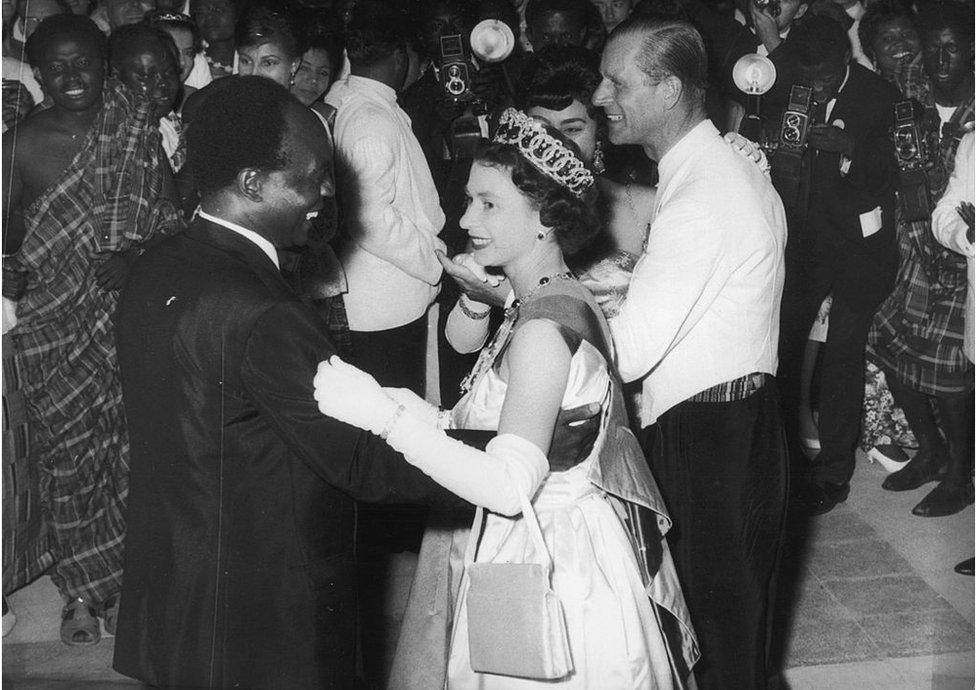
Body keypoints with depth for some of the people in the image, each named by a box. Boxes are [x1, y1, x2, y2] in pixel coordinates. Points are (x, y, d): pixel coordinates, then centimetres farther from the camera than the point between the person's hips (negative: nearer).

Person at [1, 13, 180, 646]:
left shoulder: (138, 133, 0)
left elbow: (170, 223, 1)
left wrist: (137, 257, -17)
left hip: (129, 319, 1)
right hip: (53, 326, -1)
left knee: (133, 446, 4)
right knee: (68, 451, 5)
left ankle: (129, 578, 22)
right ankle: (83, 590, 20)